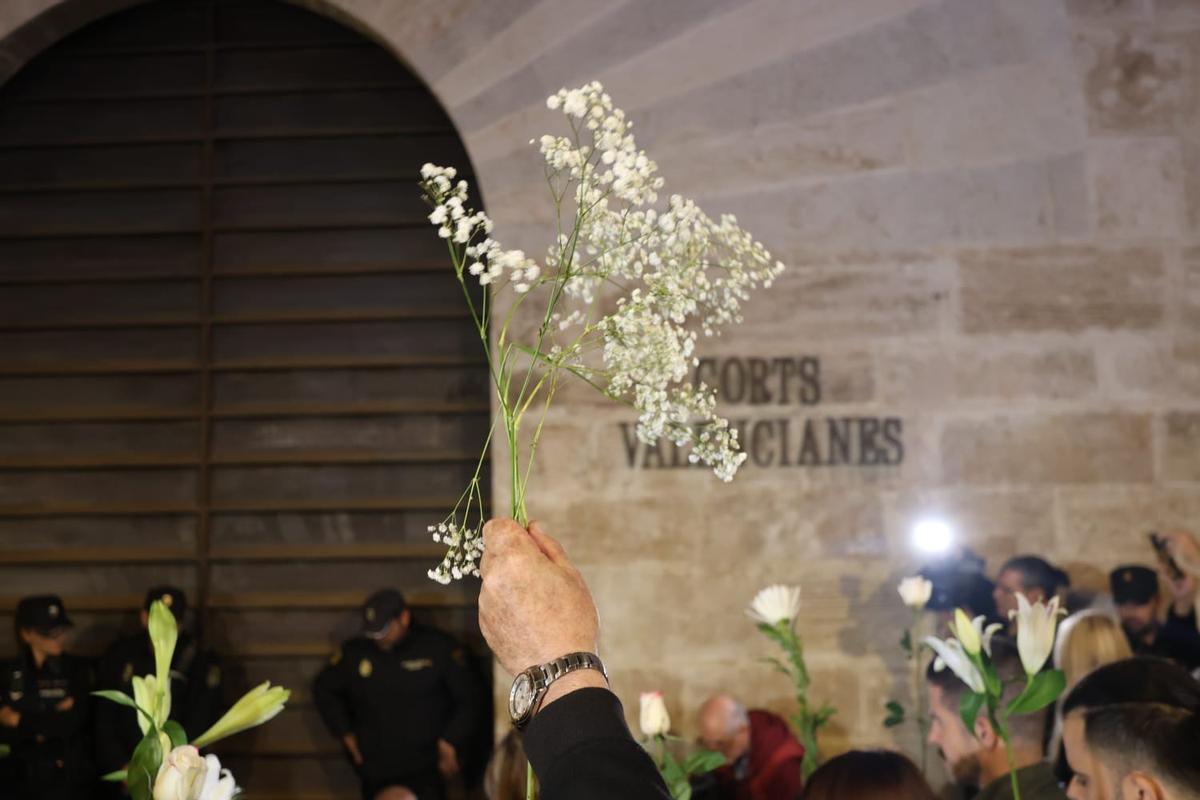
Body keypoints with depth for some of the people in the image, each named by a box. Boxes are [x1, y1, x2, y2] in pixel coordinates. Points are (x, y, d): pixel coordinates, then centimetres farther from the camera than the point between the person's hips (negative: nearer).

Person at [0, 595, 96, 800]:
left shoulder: (78, 670, 1)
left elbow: (70, 723, -10)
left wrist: (19, 720, -4)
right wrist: (50, 722, -12)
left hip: (69, 781, -2)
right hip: (22, 781, 2)